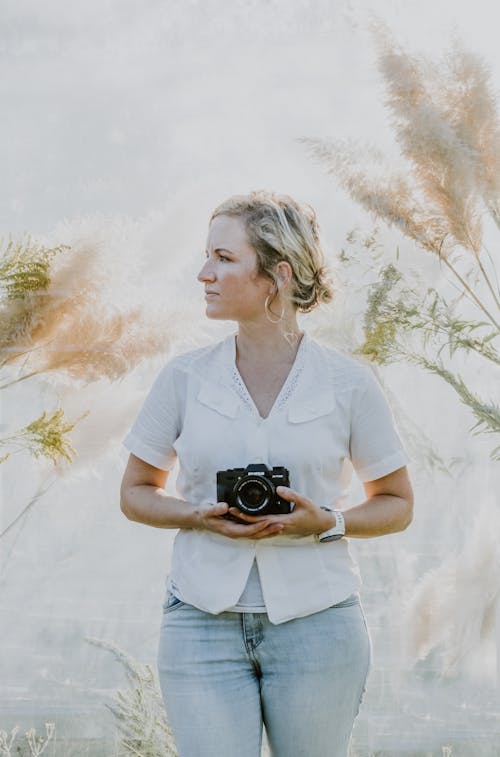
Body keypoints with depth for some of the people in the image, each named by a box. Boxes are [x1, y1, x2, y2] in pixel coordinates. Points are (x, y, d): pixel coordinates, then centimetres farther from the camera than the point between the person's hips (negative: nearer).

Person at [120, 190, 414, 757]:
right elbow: (136, 494, 12)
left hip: (316, 623, -1)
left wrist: (327, 523, -12)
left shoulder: (348, 383, -2)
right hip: (203, 621, 1)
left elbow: (397, 504, 8)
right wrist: (200, 516, -9)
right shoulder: (185, 378, 2)